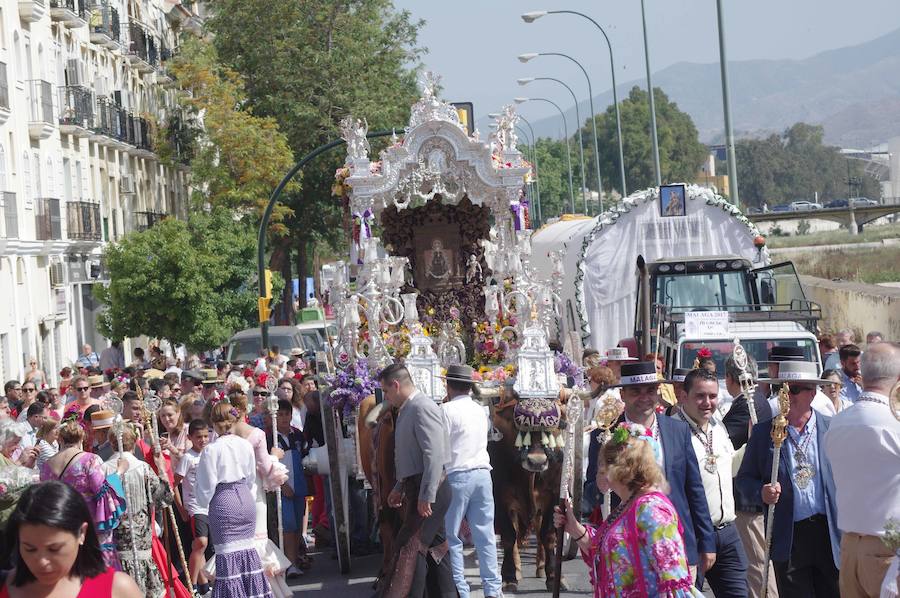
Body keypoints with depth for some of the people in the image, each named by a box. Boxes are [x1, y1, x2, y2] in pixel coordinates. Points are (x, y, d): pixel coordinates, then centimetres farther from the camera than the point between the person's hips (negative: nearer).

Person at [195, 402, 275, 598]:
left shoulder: (211, 450, -13)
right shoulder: (246, 445, 1)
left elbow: (207, 486, -8)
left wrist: (204, 502, 11)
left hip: (224, 503, -5)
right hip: (246, 500, 5)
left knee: (227, 554, 0)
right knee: (247, 549, 14)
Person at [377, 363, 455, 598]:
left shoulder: (422, 408, -15)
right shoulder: (406, 411, 16)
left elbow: (434, 455, -23)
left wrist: (426, 496, -25)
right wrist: (400, 488, 27)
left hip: (429, 488, -10)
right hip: (415, 487, 10)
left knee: (410, 547, -13)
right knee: (433, 547, 12)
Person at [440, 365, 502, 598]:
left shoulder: (447, 410, -7)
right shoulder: (480, 410, 13)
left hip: (457, 475, -6)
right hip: (483, 473, 6)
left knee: (452, 536, 1)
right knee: (485, 535, 7)